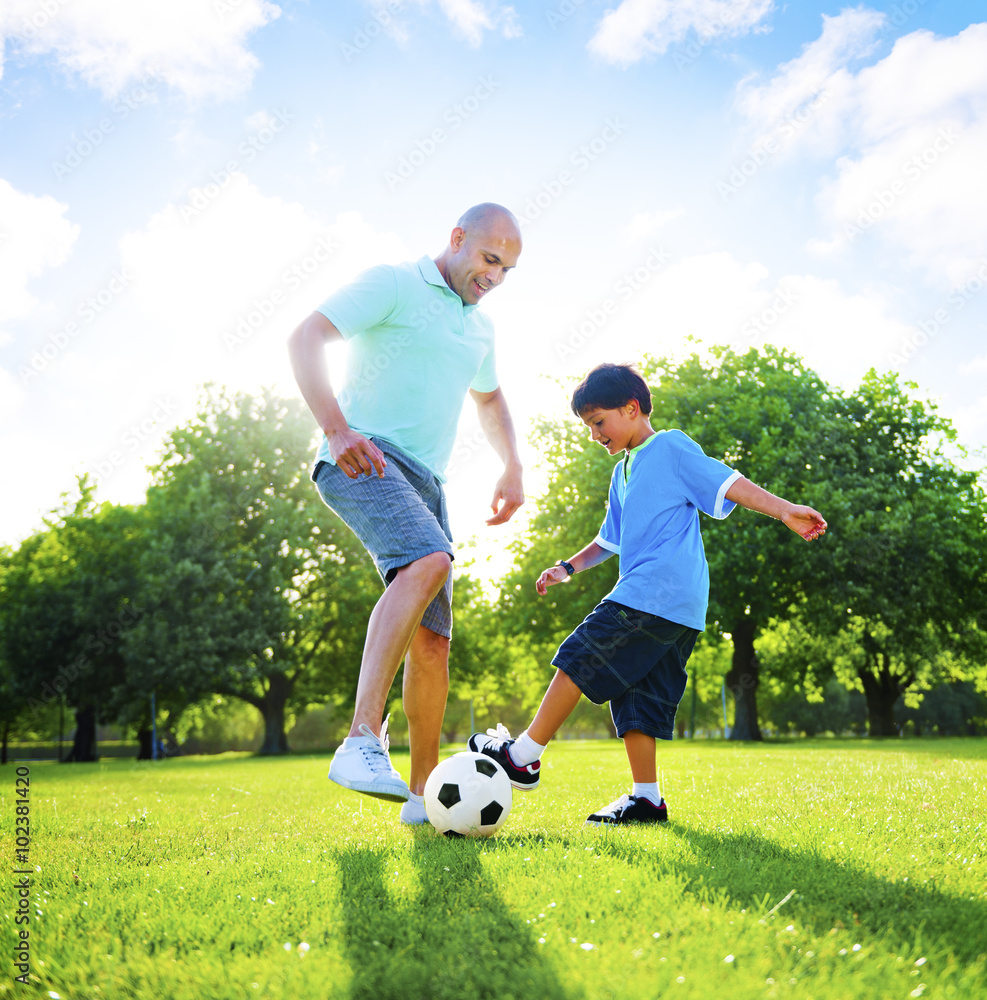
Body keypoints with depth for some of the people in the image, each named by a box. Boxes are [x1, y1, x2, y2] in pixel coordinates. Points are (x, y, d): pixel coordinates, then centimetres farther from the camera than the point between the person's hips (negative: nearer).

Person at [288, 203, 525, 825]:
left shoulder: (480, 329, 23)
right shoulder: (392, 285, 1)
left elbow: (490, 399, 40)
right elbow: (306, 338, -9)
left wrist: (512, 468, 23)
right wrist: (337, 429, -23)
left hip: (424, 481, 8)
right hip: (364, 461, -8)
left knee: (433, 640, 3)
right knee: (429, 561, -35)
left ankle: (423, 792, 13)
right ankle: (363, 742, -37)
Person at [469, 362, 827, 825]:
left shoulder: (672, 447, 2)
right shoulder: (622, 473, 28)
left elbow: (727, 482, -6)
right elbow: (611, 539, 36)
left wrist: (783, 510, -16)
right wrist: (569, 567, 28)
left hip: (658, 593, -9)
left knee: (580, 658, -9)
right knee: (636, 695, 5)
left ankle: (523, 757, -4)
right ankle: (646, 797, 8)